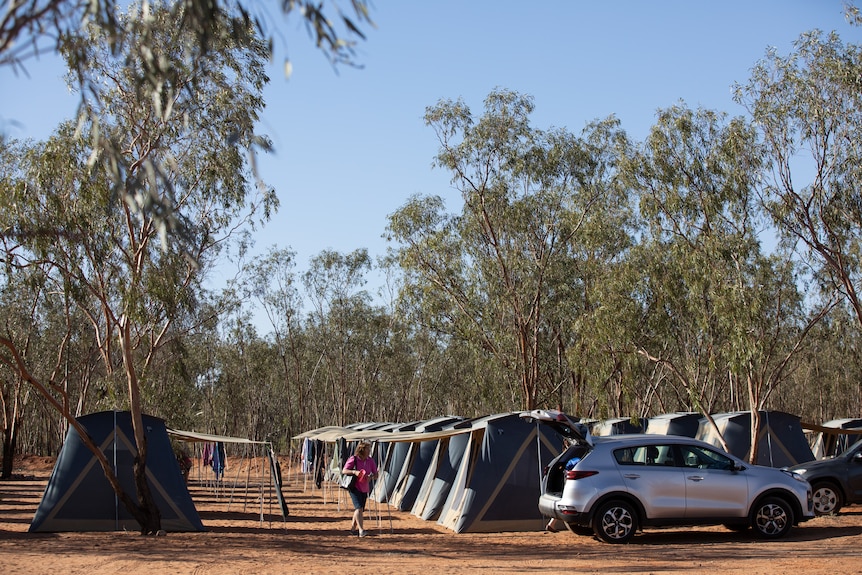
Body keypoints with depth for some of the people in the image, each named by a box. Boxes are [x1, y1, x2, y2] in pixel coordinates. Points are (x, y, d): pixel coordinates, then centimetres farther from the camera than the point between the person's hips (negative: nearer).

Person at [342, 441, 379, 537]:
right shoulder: (353, 459, -10)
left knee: (361, 509, 12)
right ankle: (361, 530, -21)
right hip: (354, 487, -6)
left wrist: (371, 477, -17)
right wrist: (354, 472, -27)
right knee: (359, 508, -18)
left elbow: (376, 475, 6)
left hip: (364, 488, 6)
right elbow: (344, 471, -11)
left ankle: (353, 527, 30)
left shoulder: (370, 461, 4)